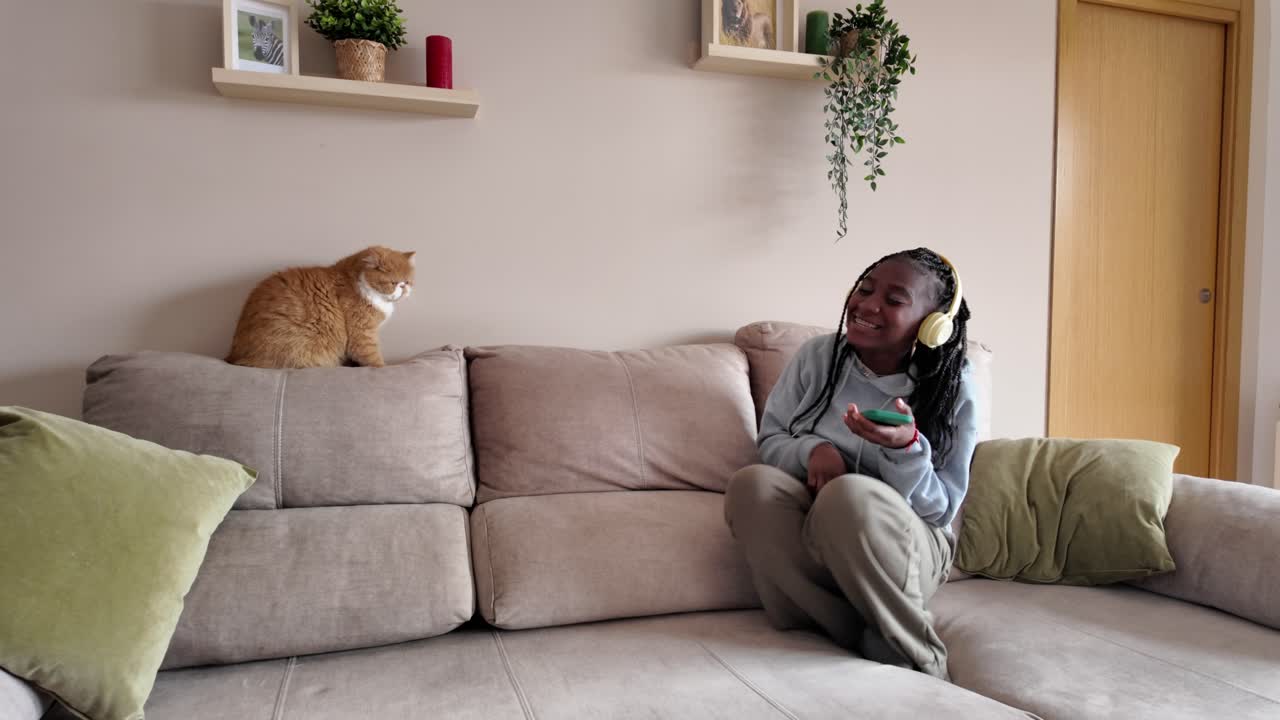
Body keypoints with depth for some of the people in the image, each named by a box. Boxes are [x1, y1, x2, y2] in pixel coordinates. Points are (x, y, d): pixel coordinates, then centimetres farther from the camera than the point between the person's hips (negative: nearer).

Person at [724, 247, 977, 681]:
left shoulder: (953, 388, -8)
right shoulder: (817, 356, -2)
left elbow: (941, 511, -8)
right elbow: (770, 441, 5)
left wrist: (907, 449, -29)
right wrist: (812, 450, -19)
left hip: (905, 546, -3)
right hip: (809, 532, 3)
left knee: (852, 494, -38)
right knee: (751, 484, -30)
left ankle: (917, 662, -15)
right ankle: (872, 647, -22)